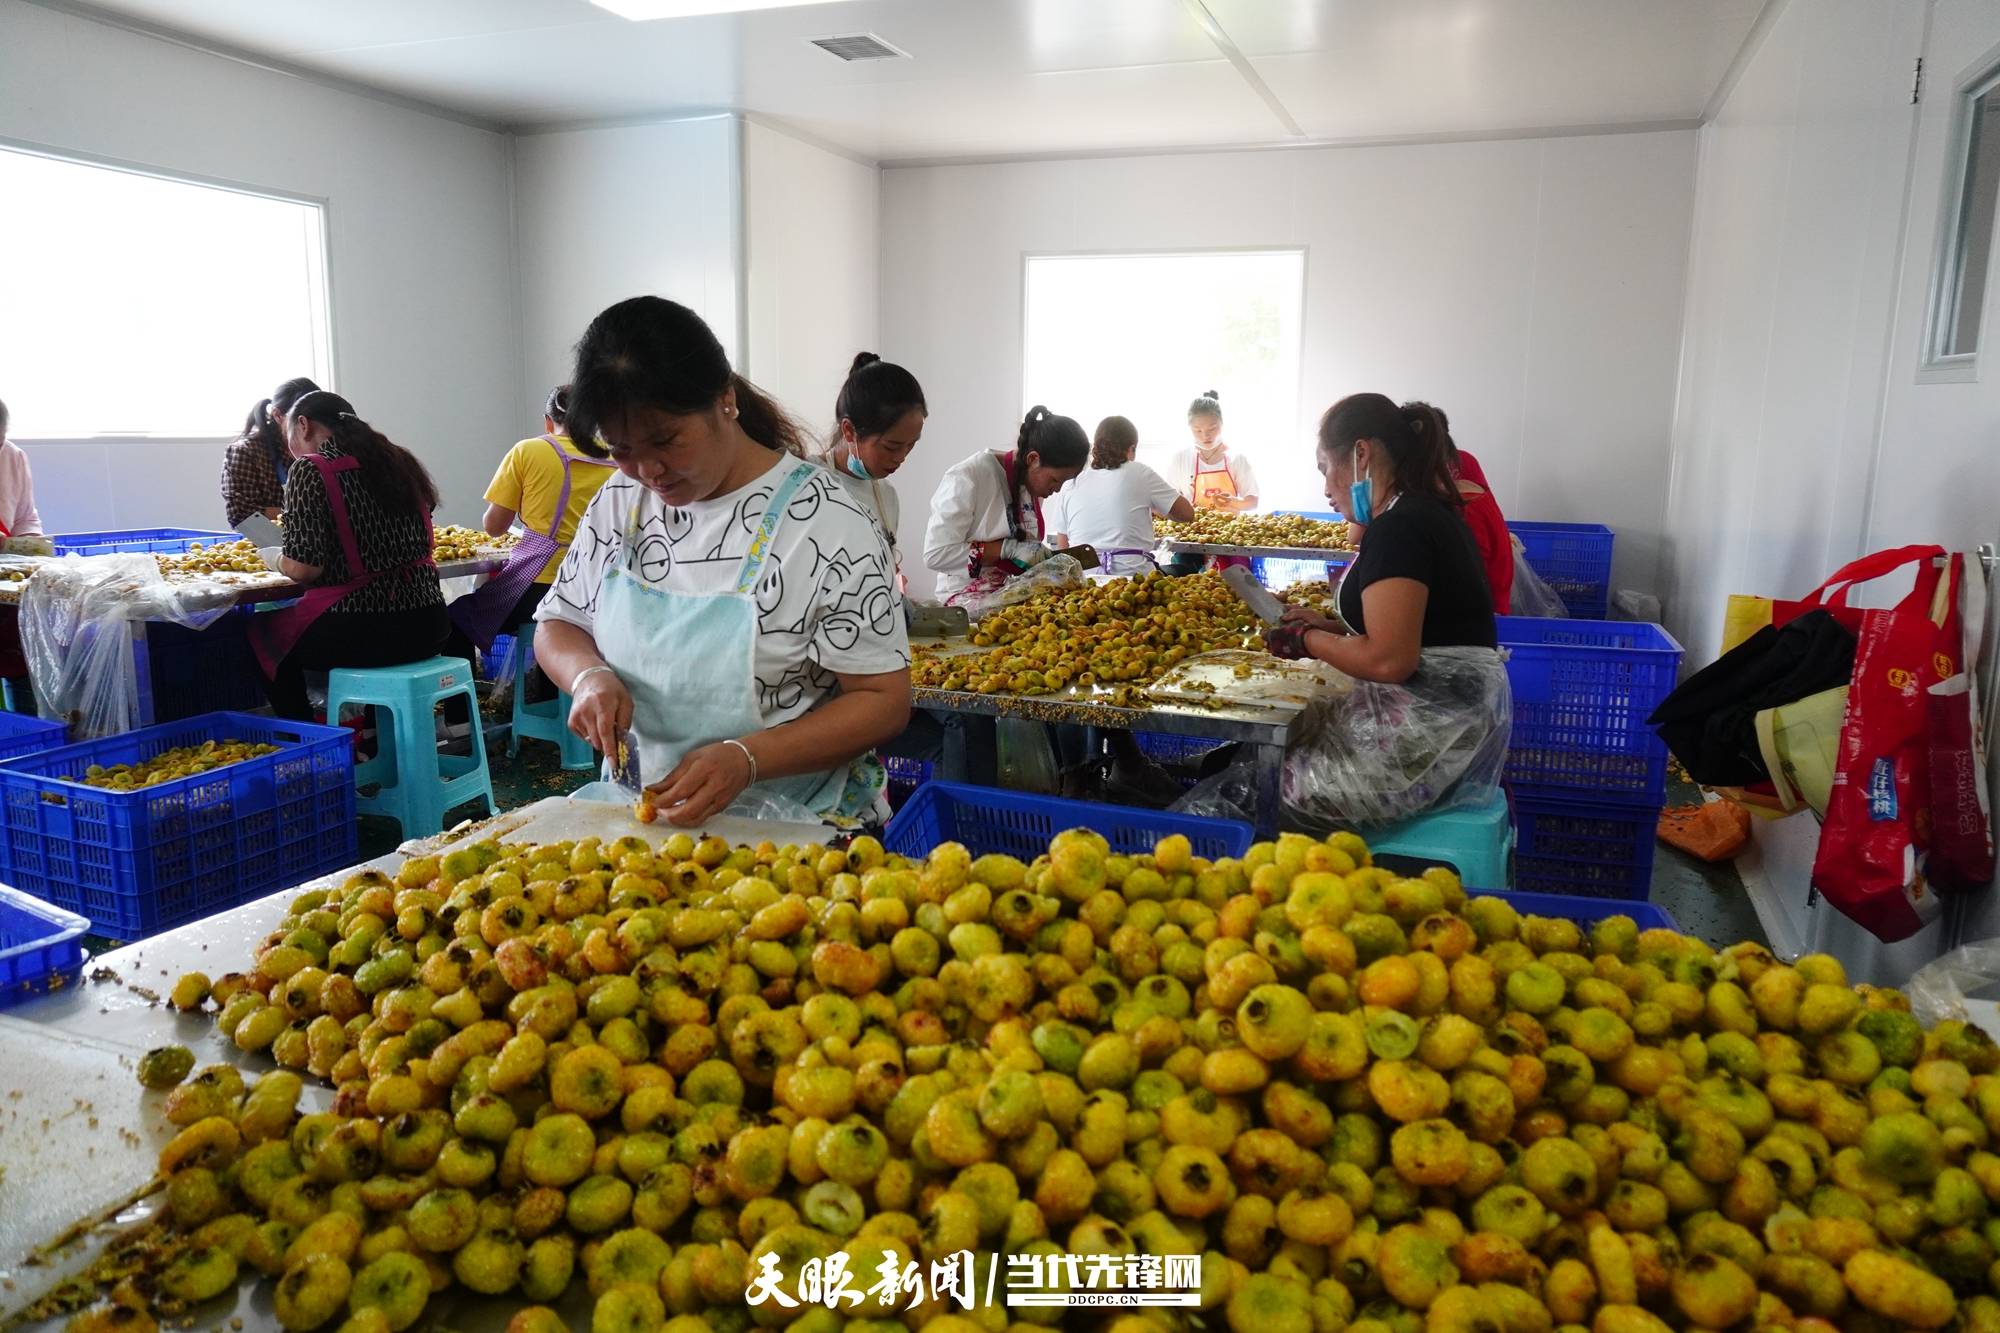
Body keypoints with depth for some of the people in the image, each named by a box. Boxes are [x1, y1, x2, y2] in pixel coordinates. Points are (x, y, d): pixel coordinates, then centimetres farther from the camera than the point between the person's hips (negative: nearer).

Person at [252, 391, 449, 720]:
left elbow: (303, 568, -16)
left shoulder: (310, 469, -10)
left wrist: (280, 561, 7)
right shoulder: (399, 460, 10)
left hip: (363, 632, -7)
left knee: (263, 634, 20)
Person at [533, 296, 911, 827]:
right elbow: (557, 627, 16)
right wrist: (589, 676, -7)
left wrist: (745, 759, -24)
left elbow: (884, 701, -12)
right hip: (642, 813, 5)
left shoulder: (828, 523, -14)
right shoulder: (620, 501, 4)